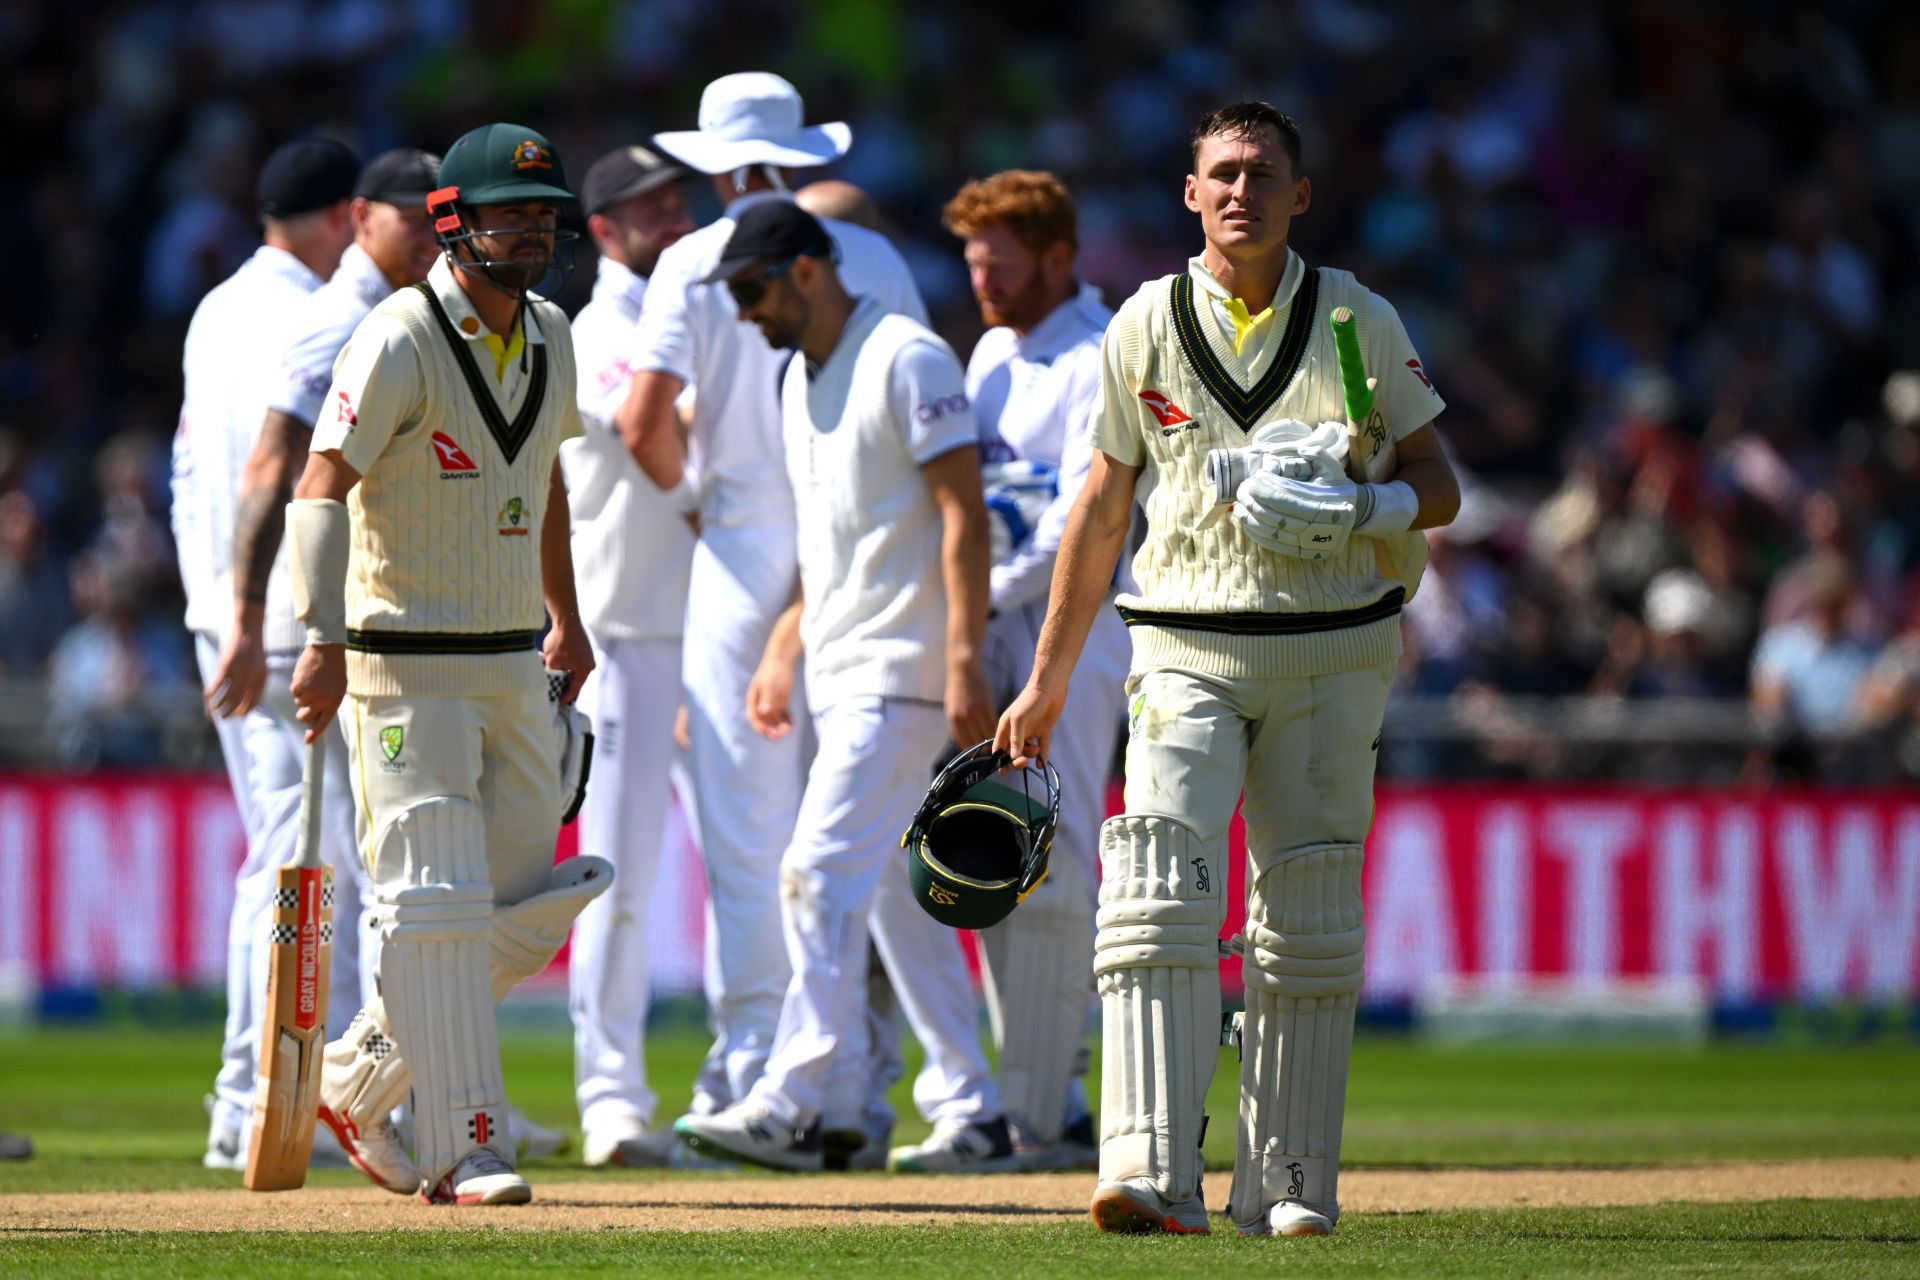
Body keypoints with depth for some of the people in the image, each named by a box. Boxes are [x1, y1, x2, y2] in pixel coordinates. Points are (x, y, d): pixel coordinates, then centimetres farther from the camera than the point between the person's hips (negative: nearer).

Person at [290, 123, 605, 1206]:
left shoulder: (550, 335, 10)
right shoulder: (401, 343, -14)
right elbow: (323, 486, -21)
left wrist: (567, 620, 28)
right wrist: (326, 640, -32)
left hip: (515, 667, 8)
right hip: (408, 663, -8)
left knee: (526, 906, 8)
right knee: (438, 904, -10)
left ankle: (360, 1080, 23)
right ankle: (467, 1152, -9)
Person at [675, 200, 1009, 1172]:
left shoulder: (907, 359, -11)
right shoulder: (799, 380, 17)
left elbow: (963, 515, -16)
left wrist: (963, 661, -23)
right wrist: (782, 651, 20)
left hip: (902, 671, -10)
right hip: (840, 672, 10)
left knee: (823, 874, -14)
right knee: (895, 893, 9)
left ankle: (790, 1107, -16)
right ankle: (970, 1110, 12)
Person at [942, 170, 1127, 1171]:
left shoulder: (1101, 360, -9)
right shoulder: (993, 353, 18)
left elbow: (1085, 511, -17)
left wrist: (990, 596, -20)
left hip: (1073, 625, -9)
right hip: (993, 629, 9)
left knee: (1050, 870, -11)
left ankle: (1038, 1116, -12)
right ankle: (1049, 1097, 11)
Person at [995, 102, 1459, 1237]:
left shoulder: (1361, 322, 4)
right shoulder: (1147, 326, 6)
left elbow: (1440, 489, 6)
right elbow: (1103, 507, 12)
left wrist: (1362, 509, -17)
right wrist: (1049, 677, 12)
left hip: (1332, 653, 0)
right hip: (1188, 650, 0)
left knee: (1309, 926, 3)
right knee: (1162, 899, -16)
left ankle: (1290, 1184, 11)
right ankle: (1154, 1175, -24)